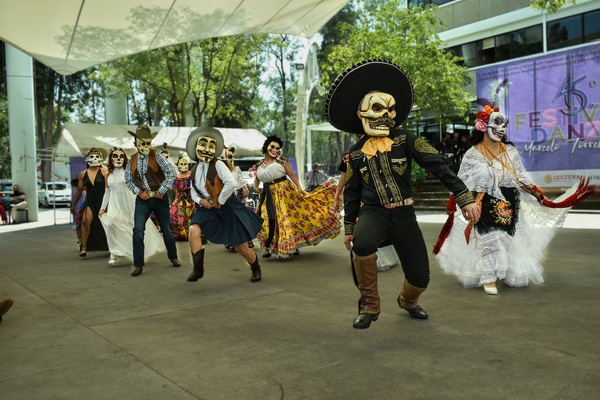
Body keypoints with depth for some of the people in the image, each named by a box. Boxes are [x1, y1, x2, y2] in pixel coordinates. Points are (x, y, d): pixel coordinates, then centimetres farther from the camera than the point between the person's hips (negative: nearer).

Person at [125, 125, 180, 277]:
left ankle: (173, 257, 30)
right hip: (143, 200, 2)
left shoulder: (156, 156, -5)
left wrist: (162, 191, -12)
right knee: (138, 230, -12)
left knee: (166, 230, 6)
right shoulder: (132, 160, 6)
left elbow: (172, 173, -10)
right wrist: (139, 192, -4)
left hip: (159, 198, -2)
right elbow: (128, 179, 13)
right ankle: (138, 265, -3)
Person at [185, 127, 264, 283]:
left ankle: (256, 269, 33)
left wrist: (219, 201, -17)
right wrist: (199, 200, -4)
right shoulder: (195, 169, 6)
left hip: (228, 207, -5)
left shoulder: (218, 165, -12)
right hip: (208, 209, 5)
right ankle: (198, 269, -14)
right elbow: (193, 191, 18)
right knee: (194, 230, -27)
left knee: (242, 249, 2)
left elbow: (231, 183, -26)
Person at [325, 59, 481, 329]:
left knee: (420, 277, -1)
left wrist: (464, 198, -17)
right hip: (372, 212, 0)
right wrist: (349, 229, 14)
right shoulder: (356, 153, 6)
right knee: (362, 243, -36)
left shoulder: (404, 140, 0)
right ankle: (369, 305, -12)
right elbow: (351, 192, 14)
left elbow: (438, 165, -8)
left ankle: (408, 301, 39)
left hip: (404, 215, 1)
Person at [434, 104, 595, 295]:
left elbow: (522, 180, 12)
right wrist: (451, 210, -2)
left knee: (508, 240, 1)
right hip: (484, 207, -3)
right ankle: (489, 277, 1)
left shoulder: (510, 151, 7)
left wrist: (543, 199, 7)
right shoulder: (472, 155, -1)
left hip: (509, 207, 3)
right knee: (490, 238, -14)